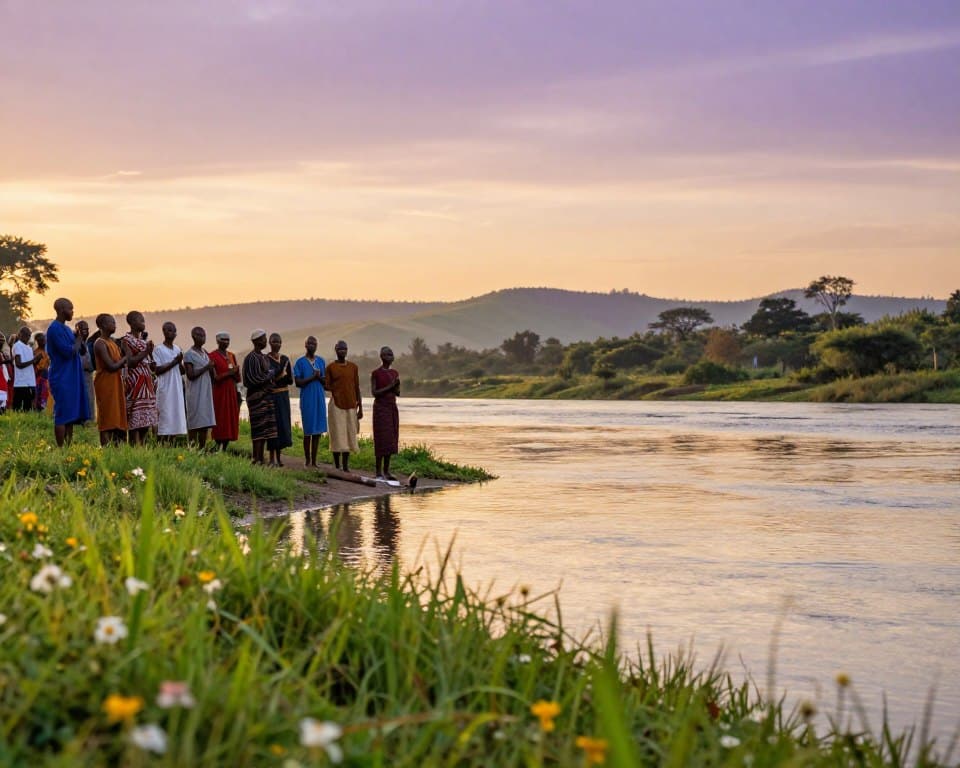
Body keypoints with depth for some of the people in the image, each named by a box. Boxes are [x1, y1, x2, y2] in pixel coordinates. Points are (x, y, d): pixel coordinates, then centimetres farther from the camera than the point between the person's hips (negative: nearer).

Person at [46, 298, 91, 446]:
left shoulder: (66, 329, 16)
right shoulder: (55, 329, -12)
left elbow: (83, 352, 18)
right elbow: (68, 351, -20)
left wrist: (82, 339, 0)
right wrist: (79, 339, -5)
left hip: (72, 378, 9)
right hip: (62, 379, -9)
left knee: (71, 415, 9)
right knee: (63, 415, -8)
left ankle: (68, 446, 12)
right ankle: (61, 449, -6)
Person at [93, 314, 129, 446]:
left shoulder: (112, 342, 15)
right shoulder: (100, 344, -12)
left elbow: (120, 363, 16)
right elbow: (112, 366, -19)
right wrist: (125, 358, -6)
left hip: (116, 383, 9)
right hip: (106, 384, -9)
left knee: (117, 416, 6)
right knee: (108, 419, -9)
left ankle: (117, 444, 7)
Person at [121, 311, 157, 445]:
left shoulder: (143, 340, 17)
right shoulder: (126, 340, -5)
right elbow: (130, 361, -16)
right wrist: (146, 352, -17)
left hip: (147, 382, 8)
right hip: (135, 382, -8)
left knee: (146, 420, 4)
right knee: (135, 419, -11)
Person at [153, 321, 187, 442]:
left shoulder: (177, 349, 14)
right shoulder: (158, 349, -4)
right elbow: (157, 370, -12)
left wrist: (180, 362, -6)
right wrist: (174, 362, -14)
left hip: (177, 388, 6)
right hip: (165, 389, -6)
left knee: (175, 416, 3)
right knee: (164, 419, -8)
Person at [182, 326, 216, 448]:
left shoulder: (205, 353, 15)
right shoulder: (189, 354, -7)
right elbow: (191, 375, -15)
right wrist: (206, 367, -15)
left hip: (207, 393, 7)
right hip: (195, 394, -7)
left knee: (205, 423, 5)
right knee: (194, 424, -7)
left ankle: (203, 449, 8)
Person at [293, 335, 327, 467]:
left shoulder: (321, 361, 11)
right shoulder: (300, 362, -1)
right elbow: (298, 382, -7)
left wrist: (319, 377, -10)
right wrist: (312, 377, -14)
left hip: (320, 398, 4)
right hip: (307, 399, -4)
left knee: (318, 431, 3)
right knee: (308, 431, -2)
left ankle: (314, 460, 8)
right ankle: (307, 460, 8)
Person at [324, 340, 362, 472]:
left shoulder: (353, 367, 10)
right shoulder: (331, 367, 2)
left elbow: (357, 387, 11)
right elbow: (326, 386, 3)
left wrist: (360, 408, 8)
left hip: (350, 405, 3)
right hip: (336, 405, -3)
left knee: (349, 435, 3)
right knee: (337, 436, -5)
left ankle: (346, 466, 9)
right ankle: (337, 467, -1)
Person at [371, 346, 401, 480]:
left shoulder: (395, 373, 10)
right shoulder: (375, 373, -7)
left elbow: (398, 393, 12)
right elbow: (374, 393, -12)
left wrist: (396, 386, -9)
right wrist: (389, 386, -18)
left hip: (392, 408, 6)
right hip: (380, 407, -6)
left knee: (391, 439, 5)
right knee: (381, 439, -7)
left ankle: (386, 471, 10)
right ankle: (378, 472, -4)